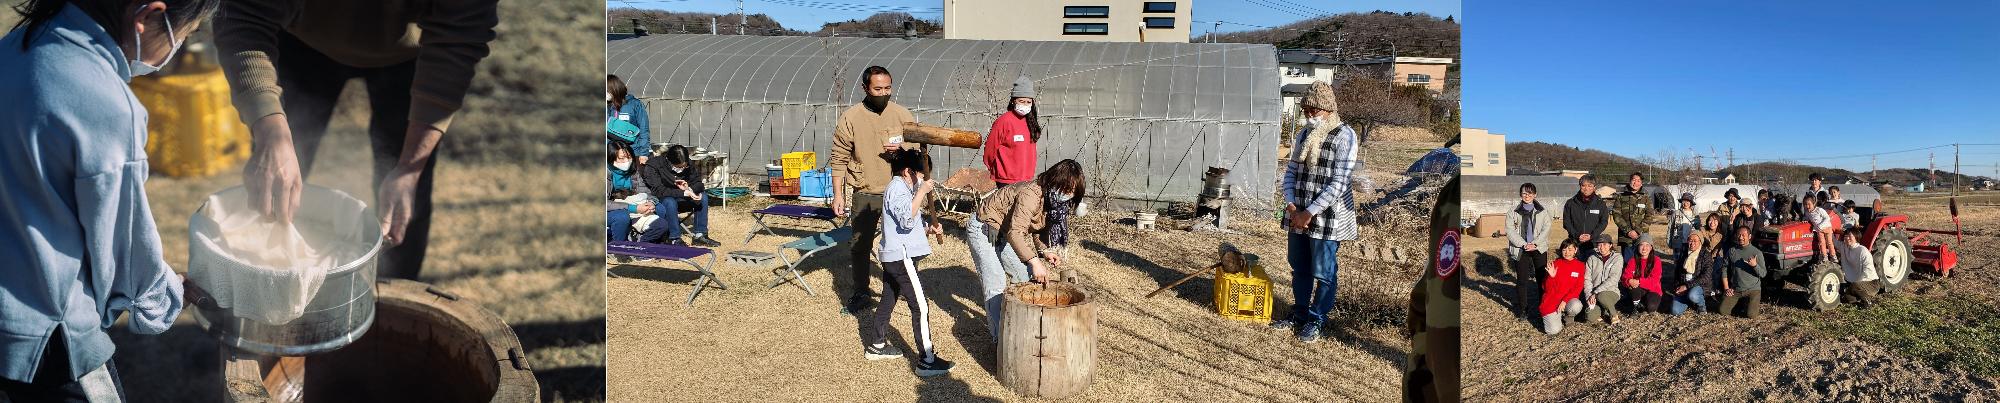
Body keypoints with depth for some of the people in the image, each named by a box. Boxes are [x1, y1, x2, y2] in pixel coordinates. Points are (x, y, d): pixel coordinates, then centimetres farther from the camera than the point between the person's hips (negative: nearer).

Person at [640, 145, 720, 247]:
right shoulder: (652, 167, -23)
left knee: (703, 196, -13)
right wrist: (685, 193, -36)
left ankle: (700, 235, -9)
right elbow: (659, 191, -31)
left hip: (679, 198, 6)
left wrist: (689, 189, -28)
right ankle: (674, 239, -28)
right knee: (670, 202, -38)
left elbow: (698, 184, -3)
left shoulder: (688, 164, -7)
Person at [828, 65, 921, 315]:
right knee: (860, 246, 7)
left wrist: (902, 148, -14)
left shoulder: (902, 114, -1)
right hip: (865, 194, -1)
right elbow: (839, 159, -3)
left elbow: (918, 146, 8)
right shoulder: (849, 118, -7)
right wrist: (838, 194, -6)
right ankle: (860, 295, 21)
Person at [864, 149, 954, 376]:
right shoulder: (898, 189, -15)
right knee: (920, 306, -9)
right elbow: (907, 219, -30)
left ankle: (877, 346, 32)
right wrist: (921, 193, -27)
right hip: (902, 257, -11)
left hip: (892, 256, 11)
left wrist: (929, 229, 10)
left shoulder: (900, 187, 17)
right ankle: (927, 361, -9)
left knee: (888, 300, 20)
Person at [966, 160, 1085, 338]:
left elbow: (1038, 227, 7)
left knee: (1025, 276, 8)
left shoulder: (1052, 199, -6)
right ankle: (1000, 336, -9)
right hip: (983, 228, -9)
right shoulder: (1031, 195, -34)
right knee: (997, 283, -15)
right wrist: (1034, 261, -49)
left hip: (1003, 232, 9)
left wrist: (1045, 251, -10)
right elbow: (1015, 233, -42)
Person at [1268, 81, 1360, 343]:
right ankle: (1299, 314, 31)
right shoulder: (1304, 135, 10)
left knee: (1323, 273, 5)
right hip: (1298, 215, 7)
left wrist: (1309, 213, -17)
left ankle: (1316, 320, 19)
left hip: (1327, 218, -6)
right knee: (1300, 269, 16)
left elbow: (1338, 183, -17)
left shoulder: (1343, 136, -12)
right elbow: (1291, 171, 12)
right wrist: (1292, 207, -3)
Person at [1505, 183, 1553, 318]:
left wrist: (1535, 244, -14)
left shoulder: (1543, 212, 7)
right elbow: (1510, 231, -3)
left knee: (1542, 278, 1)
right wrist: (1523, 245, -14)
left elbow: (1546, 229, -1)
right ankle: (1523, 308, 10)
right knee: (1522, 280, 1)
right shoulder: (1513, 213, 5)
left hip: (1539, 249, 0)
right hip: (1520, 250, 0)